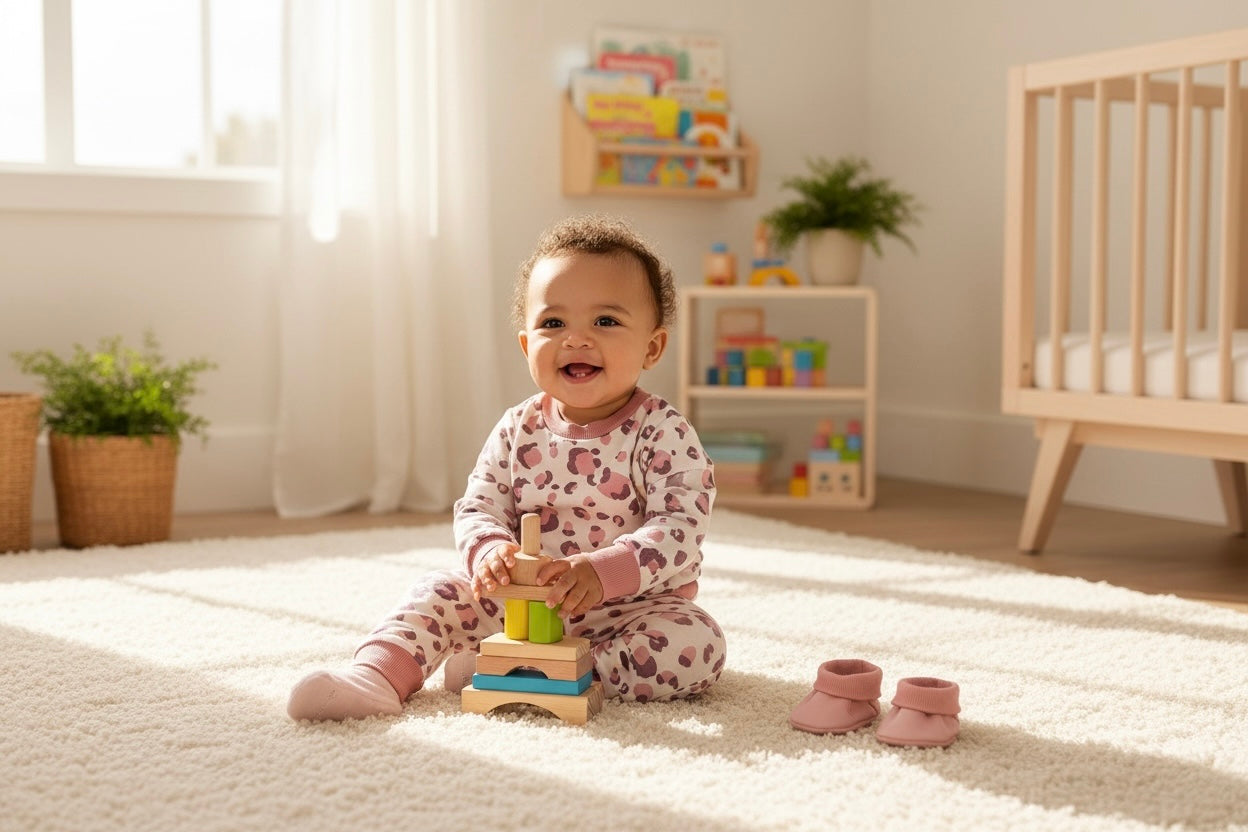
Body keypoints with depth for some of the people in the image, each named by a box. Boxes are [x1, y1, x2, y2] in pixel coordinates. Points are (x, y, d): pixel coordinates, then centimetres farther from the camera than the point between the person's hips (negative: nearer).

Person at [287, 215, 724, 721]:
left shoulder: (664, 434, -14)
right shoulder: (518, 431, 1)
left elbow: (682, 527, -22)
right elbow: (478, 507, 1)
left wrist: (602, 572, -37)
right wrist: (490, 551, -24)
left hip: (632, 602, -3)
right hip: (525, 601, 4)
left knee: (696, 647, -30)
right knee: (441, 594, -8)